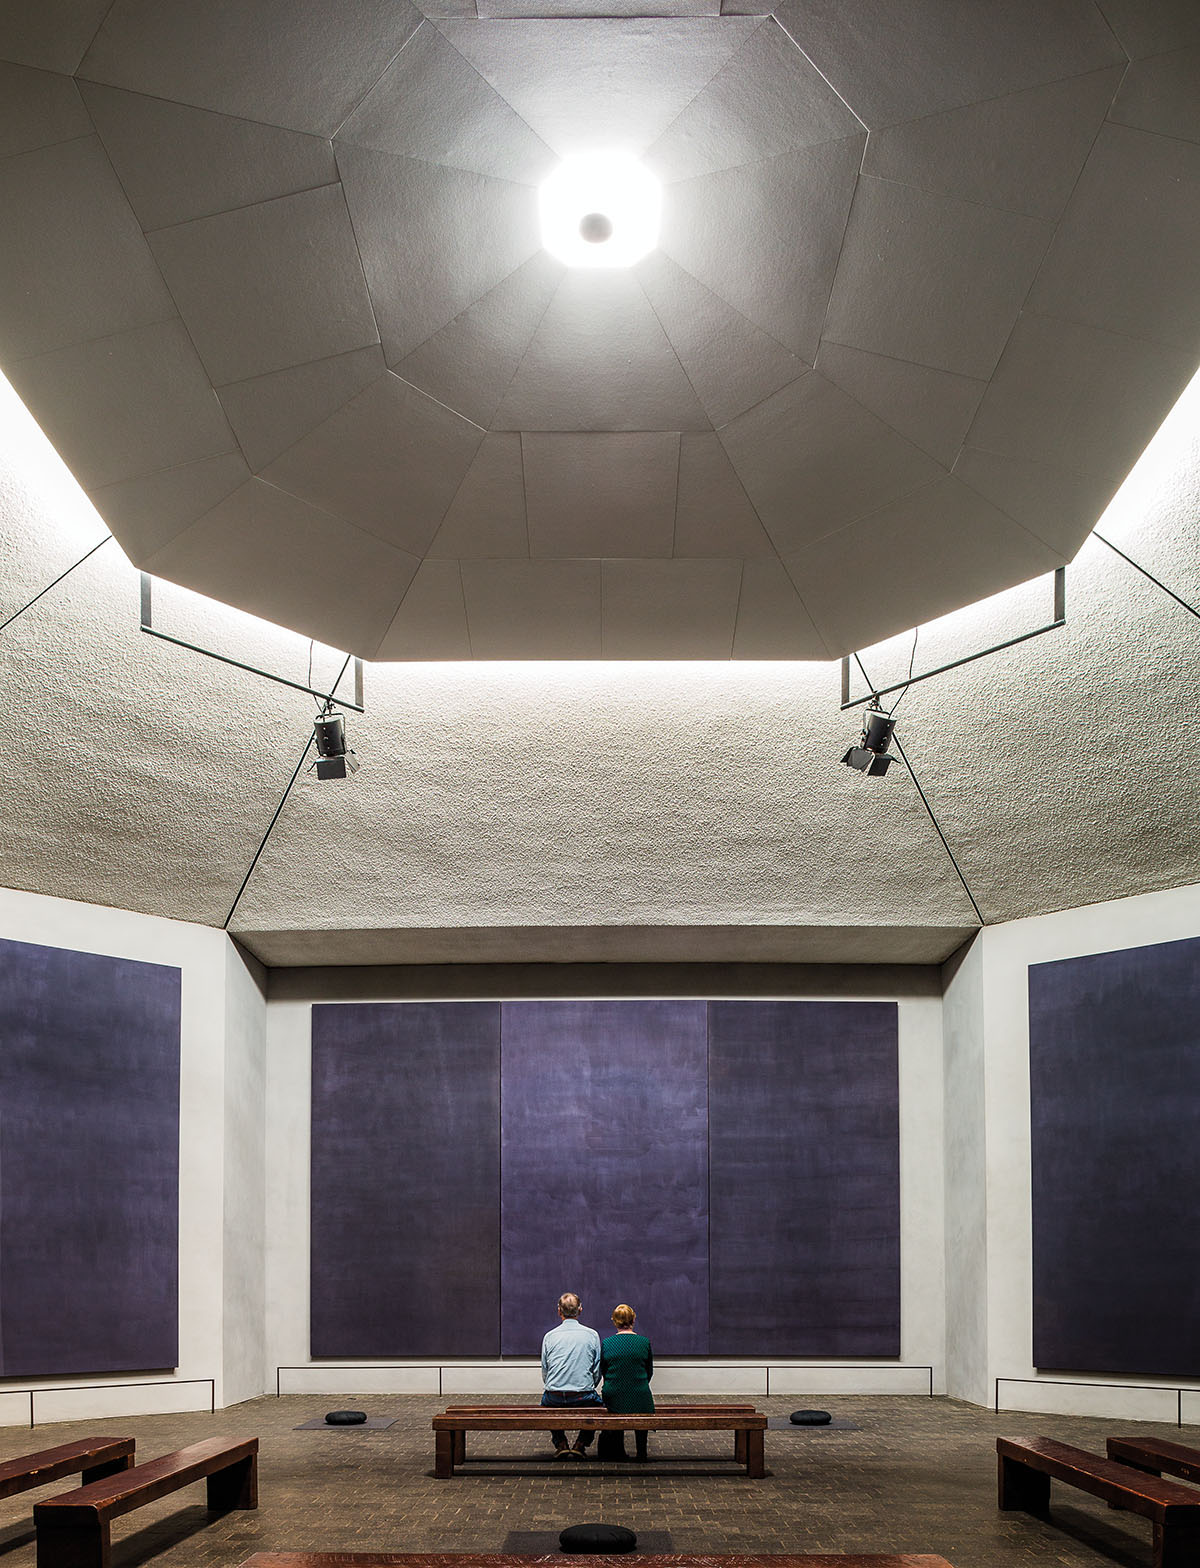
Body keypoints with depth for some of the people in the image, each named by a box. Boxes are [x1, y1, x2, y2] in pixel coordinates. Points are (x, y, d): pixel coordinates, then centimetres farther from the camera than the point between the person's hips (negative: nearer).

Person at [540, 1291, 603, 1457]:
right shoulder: (592, 1335, 0)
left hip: (554, 1399, 1)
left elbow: (544, 1374, 8)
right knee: (598, 1401, 31)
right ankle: (580, 1444, 18)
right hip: (584, 1399, -1)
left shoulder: (549, 1336, 2)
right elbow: (597, 1371, 3)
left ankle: (561, 1444, 22)